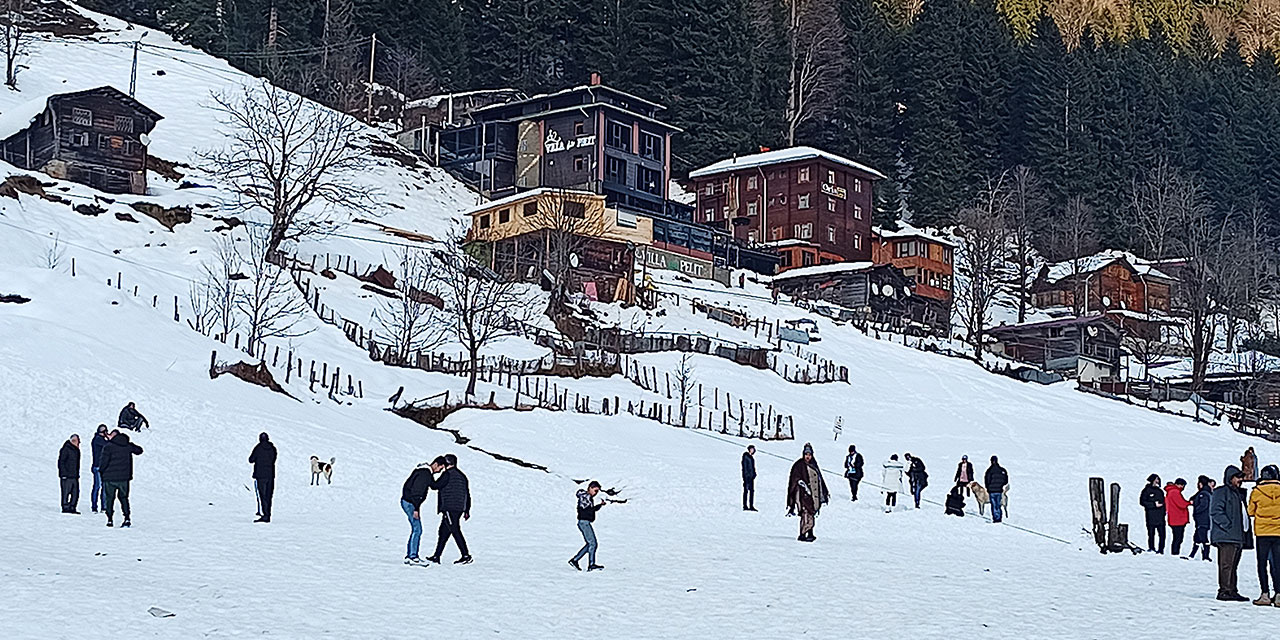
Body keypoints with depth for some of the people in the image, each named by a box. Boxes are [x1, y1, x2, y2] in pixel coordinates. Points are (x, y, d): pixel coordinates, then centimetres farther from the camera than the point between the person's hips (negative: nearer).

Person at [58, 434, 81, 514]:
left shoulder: (76, 450, 17)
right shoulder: (65, 449, -8)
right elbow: (61, 462, -12)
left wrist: (77, 475, 20)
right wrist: (64, 474, -18)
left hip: (74, 476, 8)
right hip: (66, 476, -8)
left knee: (76, 493, 7)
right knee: (66, 492, -6)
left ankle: (72, 507, 14)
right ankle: (65, 507, -1)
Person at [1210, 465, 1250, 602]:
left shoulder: (1238, 493, 22)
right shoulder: (1221, 492, -6)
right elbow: (1216, 512, -16)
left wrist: (1241, 532, 17)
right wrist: (1229, 526, -19)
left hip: (1237, 537, 9)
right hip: (1226, 536, -9)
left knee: (1233, 565, 10)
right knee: (1227, 564, -11)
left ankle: (1232, 591, 14)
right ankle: (1225, 590, -11)